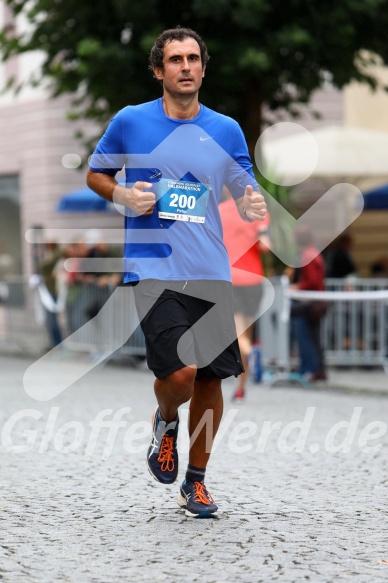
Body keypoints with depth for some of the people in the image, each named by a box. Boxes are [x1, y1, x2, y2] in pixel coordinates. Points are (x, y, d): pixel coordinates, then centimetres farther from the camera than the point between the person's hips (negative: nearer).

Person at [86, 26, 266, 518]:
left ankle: (196, 481, 21)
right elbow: (95, 174, 14)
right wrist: (123, 196, -7)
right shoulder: (130, 122, 2)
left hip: (210, 272, 3)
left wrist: (253, 206, -12)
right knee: (179, 371, -19)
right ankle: (165, 422, 17)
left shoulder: (226, 130, 8)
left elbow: (245, 196, 12)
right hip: (153, 269, -3)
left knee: (211, 377, 3)